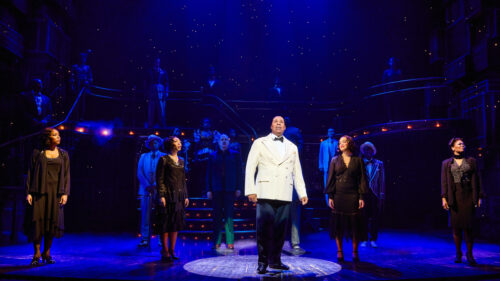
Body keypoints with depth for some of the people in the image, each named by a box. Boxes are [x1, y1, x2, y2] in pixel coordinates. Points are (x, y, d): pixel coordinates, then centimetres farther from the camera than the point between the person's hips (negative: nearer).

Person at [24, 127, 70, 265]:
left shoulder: (63, 154, 10)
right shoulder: (37, 153, 5)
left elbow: (66, 175, 8)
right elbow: (30, 173, 3)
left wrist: (65, 193, -2)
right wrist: (28, 192, -6)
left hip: (56, 192, 2)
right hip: (39, 191, -2)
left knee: (53, 222, 1)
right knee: (37, 221, -5)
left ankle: (47, 253, 13)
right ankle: (37, 254, 7)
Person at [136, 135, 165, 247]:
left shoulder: (164, 156, 8)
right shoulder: (143, 156, 15)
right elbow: (140, 173, 7)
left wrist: (155, 185, -11)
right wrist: (147, 185, -6)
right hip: (146, 189, 2)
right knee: (145, 214, 0)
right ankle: (144, 239, 6)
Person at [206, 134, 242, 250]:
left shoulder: (235, 155, 10)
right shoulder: (213, 156, 12)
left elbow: (239, 172, 7)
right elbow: (209, 173, 10)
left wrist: (238, 188, -1)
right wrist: (209, 190, 3)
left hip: (230, 189, -1)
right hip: (217, 189, 1)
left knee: (229, 215, -2)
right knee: (217, 216, 3)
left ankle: (230, 242, 2)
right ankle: (216, 242, 7)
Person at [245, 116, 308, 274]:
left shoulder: (292, 147, 20)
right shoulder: (260, 143, 10)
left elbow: (297, 172, 18)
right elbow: (250, 168, 4)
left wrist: (302, 193, 9)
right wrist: (250, 190, -6)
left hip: (285, 195, 3)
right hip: (265, 194, -3)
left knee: (280, 229, 4)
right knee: (264, 229, -5)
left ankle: (275, 261, 16)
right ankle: (263, 262, 5)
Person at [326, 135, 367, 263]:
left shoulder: (358, 160, 5)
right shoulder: (335, 160, 9)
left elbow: (362, 180, 3)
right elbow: (330, 179, 6)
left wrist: (362, 197, -5)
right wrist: (330, 196, -2)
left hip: (353, 196, -1)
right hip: (338, 196, 1)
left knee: (355, 224, 1)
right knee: (338, 224, 2)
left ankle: (355, 252, 13)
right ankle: (339, 251, 13)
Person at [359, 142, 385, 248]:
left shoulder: (379, 164, 9)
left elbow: (382, 180, 6)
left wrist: (382, 196, -1)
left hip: (375, 194, 1)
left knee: (375, 218, 3)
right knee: (363, 217, 2)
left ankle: (373, 240, 13)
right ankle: (363, 240, 11)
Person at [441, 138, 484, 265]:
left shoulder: (471, 161, 10)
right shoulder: (446, 163, 9)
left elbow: (477, 179, 8)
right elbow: (444, 182, 4)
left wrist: (480, 196, 1)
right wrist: (444, 198, -5)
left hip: (469, 196, 0)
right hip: (454, 196, 0)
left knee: (469, 227, -2)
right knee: (456, 226, 2)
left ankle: (469, 253, 10)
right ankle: (458, 253, 14)